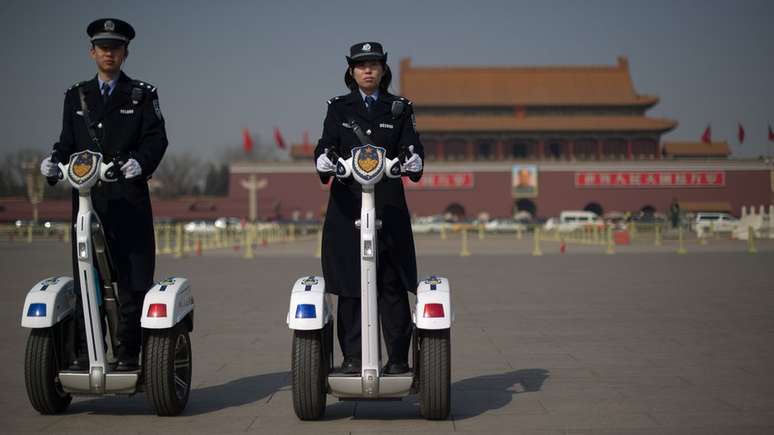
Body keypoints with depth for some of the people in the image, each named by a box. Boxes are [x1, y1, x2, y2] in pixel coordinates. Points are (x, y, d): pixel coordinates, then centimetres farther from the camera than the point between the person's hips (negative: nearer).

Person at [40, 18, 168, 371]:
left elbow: (156, 138, 0)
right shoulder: (76, 96, 20)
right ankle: (83, 354, 3)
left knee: (132, 281, -5)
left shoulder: (142, 95, 10)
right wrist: (55, 161, -5)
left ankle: (128, 354, -2)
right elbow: (68, 141, 16)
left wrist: (140, 161, -20)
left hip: (129, 198, -3)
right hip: (86, 197, 3)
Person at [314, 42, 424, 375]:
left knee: (393, 285, -2)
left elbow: (411, 144, 0)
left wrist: (413, 160, -24)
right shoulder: (339, 109, 13)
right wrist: (324, 160, -24)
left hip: (389, 204, 0)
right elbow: (326, 144, 0)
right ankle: (351, 356, 7)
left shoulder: (398, 109, 13)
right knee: (349, 285, -1)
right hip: (347, 206, 0)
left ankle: (398, 357, 3)